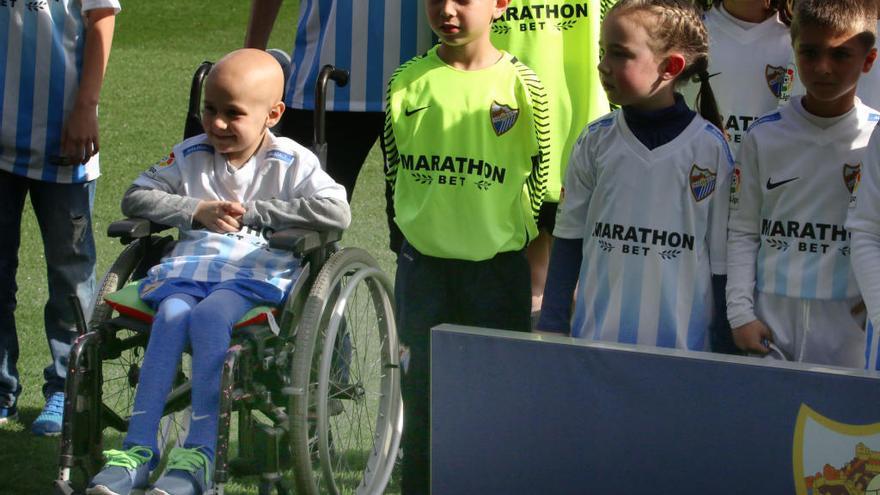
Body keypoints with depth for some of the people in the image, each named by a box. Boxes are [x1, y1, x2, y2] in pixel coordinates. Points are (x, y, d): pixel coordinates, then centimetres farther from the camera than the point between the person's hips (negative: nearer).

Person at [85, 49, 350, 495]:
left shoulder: (291, 162, 3)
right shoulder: (191, 156, 16)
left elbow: (337, 213, -12)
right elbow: (135, 198, 12)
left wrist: (253, 212, -9)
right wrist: (195, 212, -4)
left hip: (258, 273, -3)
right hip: (190, 266, 3)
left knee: (209, 315, -35)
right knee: (171, 314, -31)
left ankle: (200, 452, -37)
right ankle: (138, 449, -34)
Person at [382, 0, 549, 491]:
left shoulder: (523, 84, -7)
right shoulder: (407, 81, 0)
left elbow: (540, 174, 2)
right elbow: (394, 166, 11)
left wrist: (513, 231, 3)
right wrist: (414, 226, 12)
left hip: (499, 262, -2)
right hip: (424, 262, 2)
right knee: (423, 383, 11)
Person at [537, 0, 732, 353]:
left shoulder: (710, 148, -6)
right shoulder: (596, 142, 1)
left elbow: (722, 258, -1)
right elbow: (568, 241, 9)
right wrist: (551, 326, 7)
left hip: (681, 340, -2)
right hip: (596, 337, 2)